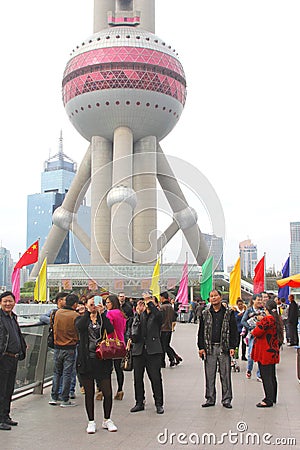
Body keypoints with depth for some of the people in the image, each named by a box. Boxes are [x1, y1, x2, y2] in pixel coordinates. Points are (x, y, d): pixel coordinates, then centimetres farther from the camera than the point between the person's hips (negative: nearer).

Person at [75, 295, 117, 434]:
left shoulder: (102, 318, 8)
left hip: (102, 360, 0)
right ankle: (91, 422, 23)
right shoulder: (81, 318, 7)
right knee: (89, 393, 8)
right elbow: (80, 327, -17)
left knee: (108, 393, 2)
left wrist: (102, 313, -20)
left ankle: (107, 420, 21)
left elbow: (110, 329, -13)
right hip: (86, 361, 0)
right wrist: (88, 312, -23)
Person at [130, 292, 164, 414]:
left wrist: (150, 302, -20)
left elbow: (158, 314, -23)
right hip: (139, 350, 3)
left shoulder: (157, 315, 2)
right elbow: (134, 330, -3)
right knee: (138, 378, 9)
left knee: (156, 378, 0)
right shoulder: (139, 315, 10)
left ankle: (159, 404, 12)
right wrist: (138, 313, -11)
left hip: (153, 351, -3)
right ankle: (139, 403, 23)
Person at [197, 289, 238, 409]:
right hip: (209, 348, 2)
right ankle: (210, 399, 16)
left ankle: (226, 399, 13)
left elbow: (233, 331, 2)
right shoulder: (205, 314, 8)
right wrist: (201, 347, 1)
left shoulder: (229, 313, 3)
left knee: (225, 375, 3)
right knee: (209, 375, 6)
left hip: (224, 348, -2)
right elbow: (201, 332, 9)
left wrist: (232, 347, -6)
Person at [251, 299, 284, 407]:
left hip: (265, 352, -9)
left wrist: (253, 331, 1)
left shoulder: (266, 320, -19)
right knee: (272, 375, 17)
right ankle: (273, 398, 26)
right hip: (273, 352, 9)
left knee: (266, 376, -3)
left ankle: (268, 400, -1)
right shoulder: (278, 320, 9)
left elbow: (257, 332, -22)